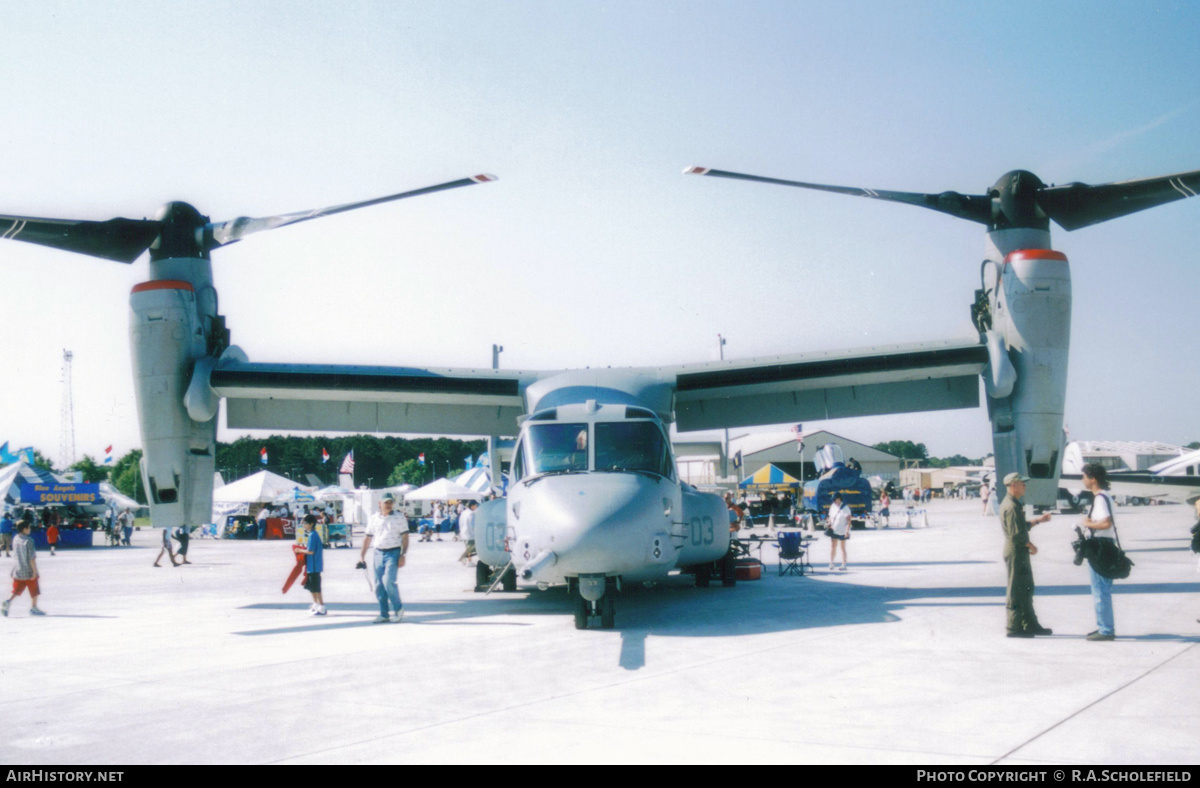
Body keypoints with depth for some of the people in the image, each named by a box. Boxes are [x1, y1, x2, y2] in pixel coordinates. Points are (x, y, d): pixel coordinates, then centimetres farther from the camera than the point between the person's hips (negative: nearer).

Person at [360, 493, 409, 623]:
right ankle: (383, 614, 14)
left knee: (388, 581, -17)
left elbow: (405, 538, -2)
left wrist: (402, 555, -10)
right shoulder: (373, 519, 12)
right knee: (379, 585, 5)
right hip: (378, 553, 5)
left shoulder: (399, 518, 0)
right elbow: (368, 537, 18)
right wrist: (362, 554, 13)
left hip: (393, 553, -5)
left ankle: (398, 609, 2)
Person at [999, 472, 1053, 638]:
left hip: (1020, 551, 11)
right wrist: (1031, 546, -11)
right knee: (1016, 590, -5)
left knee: (1026, 589, 16)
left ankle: (1030, 625, 25)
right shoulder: (1011, 506, -19)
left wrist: (1038, 520, 24)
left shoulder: (1014, 504, 16)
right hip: (1015, 551, -11)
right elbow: (1016, 534, -23)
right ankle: (1014, 627, 1)